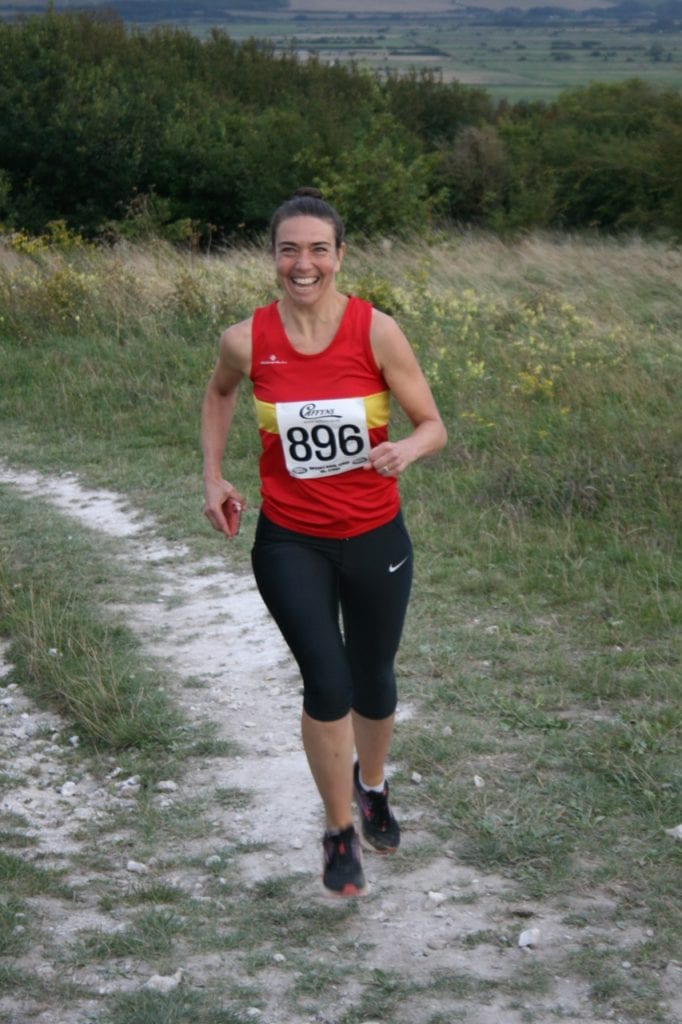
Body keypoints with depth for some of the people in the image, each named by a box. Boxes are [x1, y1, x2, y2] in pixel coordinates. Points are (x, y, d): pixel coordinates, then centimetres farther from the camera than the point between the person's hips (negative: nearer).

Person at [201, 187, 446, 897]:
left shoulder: (376, 331, -14)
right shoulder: (247, 340, -10)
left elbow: (433, 426, -8)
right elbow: (219, 393, 14)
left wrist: (406, 451, -30)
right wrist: (213, 475, 5)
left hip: (374, 538, 1)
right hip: (290, 542, -1)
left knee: (372, 682, 17)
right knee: (326, 682, -14)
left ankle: (372, 785, 49)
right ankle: (339, 832, 8)